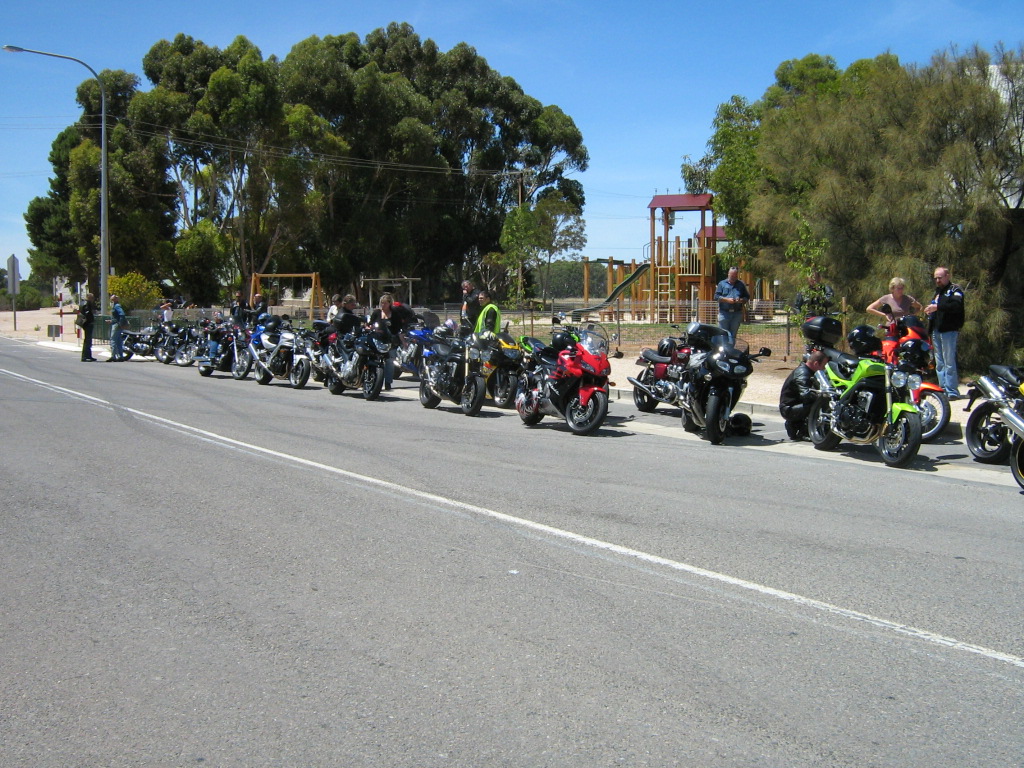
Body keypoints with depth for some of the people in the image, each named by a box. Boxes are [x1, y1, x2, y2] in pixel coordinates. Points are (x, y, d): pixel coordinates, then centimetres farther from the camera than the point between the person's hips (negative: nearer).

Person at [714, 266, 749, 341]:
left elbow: (747, 297, 14)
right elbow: (716, 296, 1)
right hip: (724, 313, -2)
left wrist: (741, 300, -8)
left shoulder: (741, 284, 15)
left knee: (733, 334, 5)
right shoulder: (722, 284, 9)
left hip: (737, 313, 2)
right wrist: (727, 300, -13)